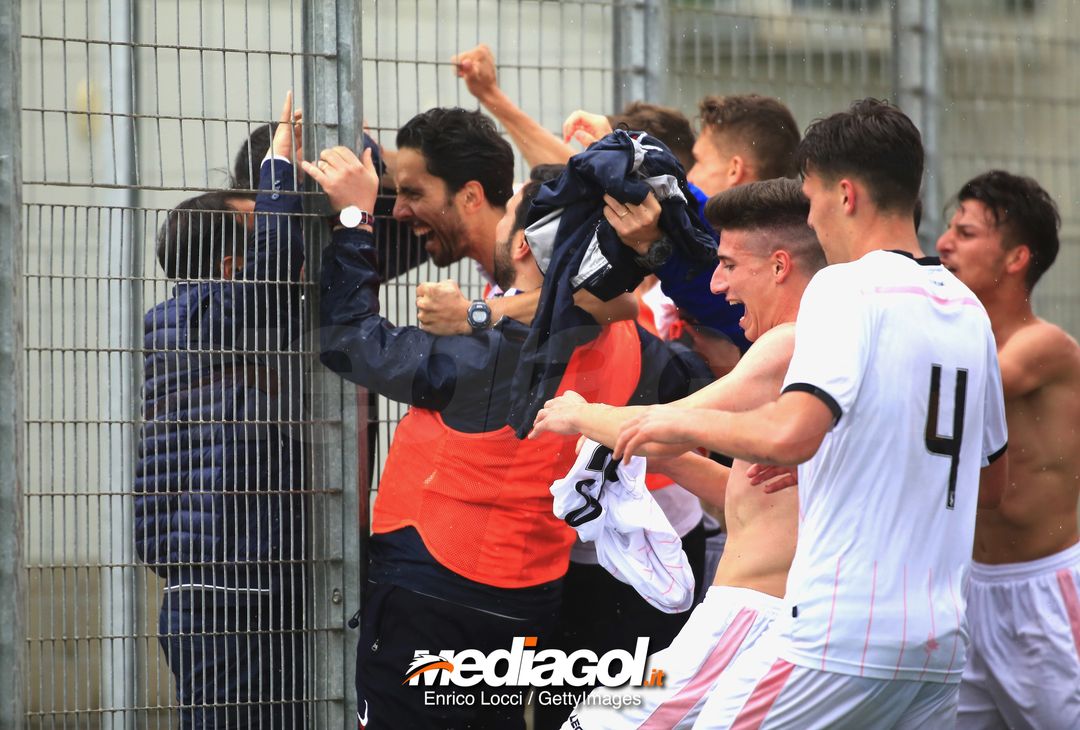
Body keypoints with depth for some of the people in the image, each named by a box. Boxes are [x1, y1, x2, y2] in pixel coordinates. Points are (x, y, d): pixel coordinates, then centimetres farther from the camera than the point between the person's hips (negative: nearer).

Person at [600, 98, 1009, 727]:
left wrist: (683, 423, -7)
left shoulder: (849, 287, -9)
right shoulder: (967, 308, 15)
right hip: (942, 645, 8)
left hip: (842, 638, -8)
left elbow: (791, 433, -24)